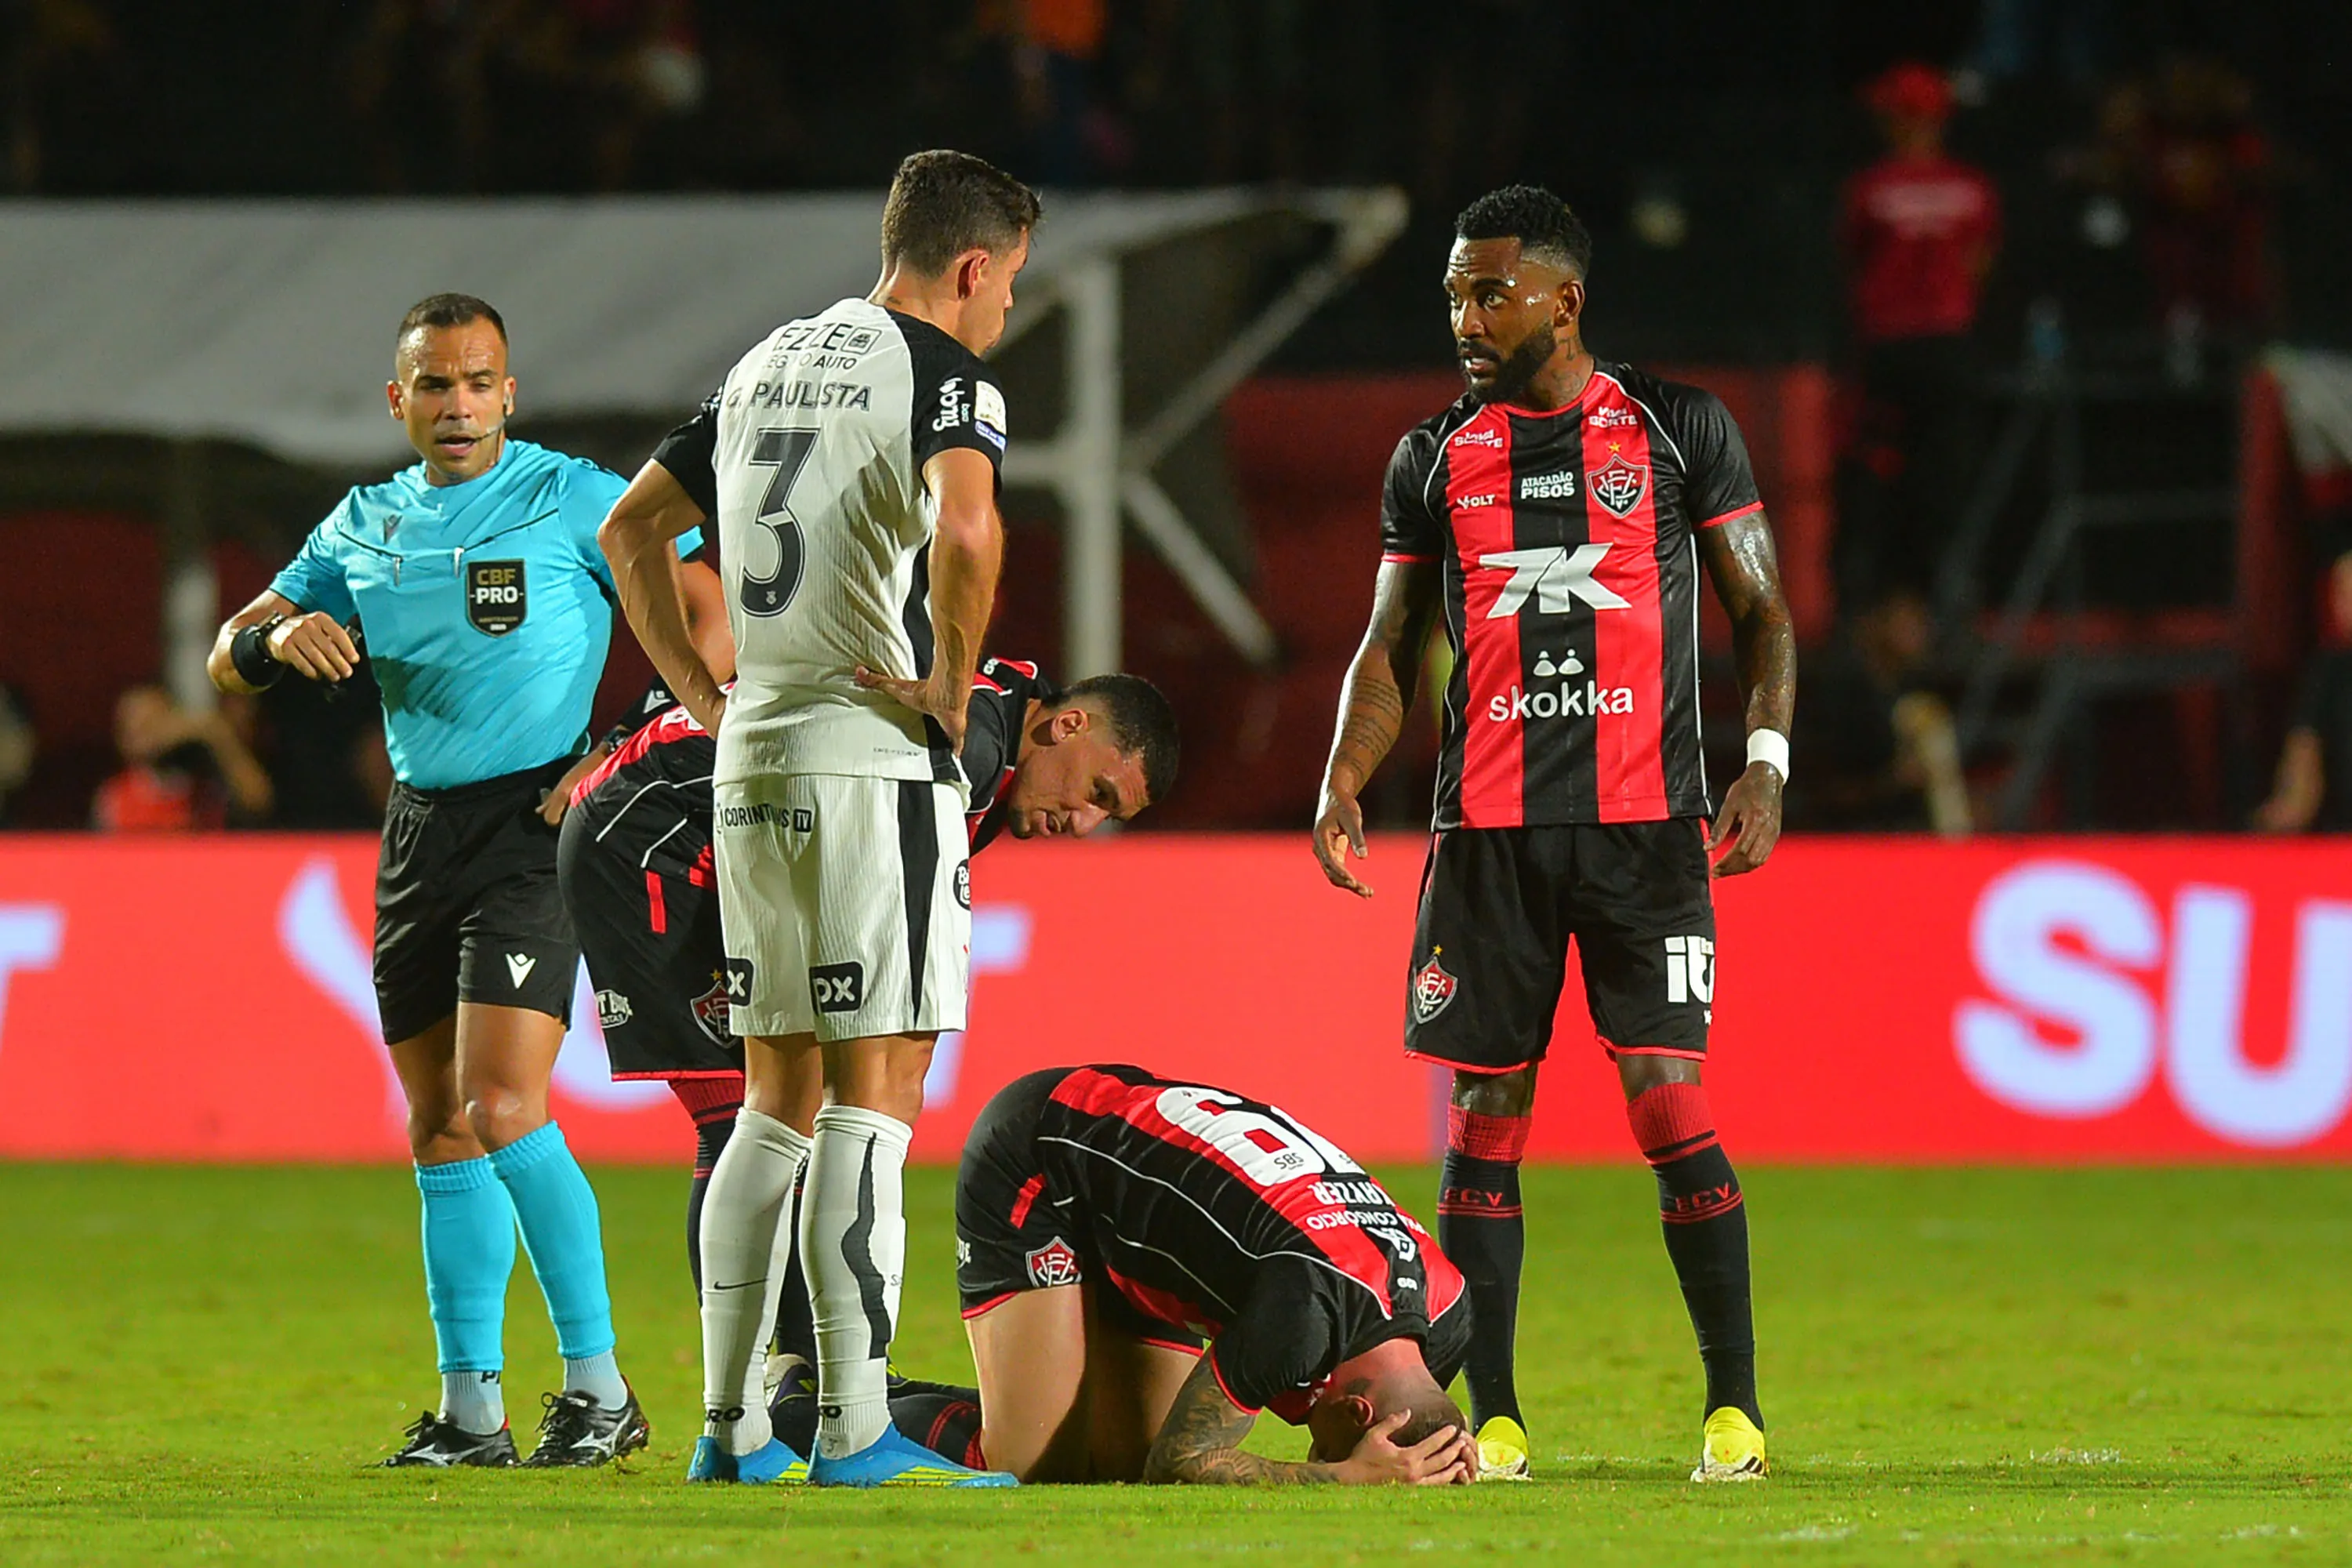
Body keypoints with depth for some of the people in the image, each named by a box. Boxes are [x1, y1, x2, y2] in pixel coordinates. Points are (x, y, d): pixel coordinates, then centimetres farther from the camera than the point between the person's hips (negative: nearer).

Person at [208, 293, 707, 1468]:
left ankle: (598, 1383, -11)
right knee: (438, 1129, 6)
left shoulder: (570, 497, -3)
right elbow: (230, 657, 12)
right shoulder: (364, 525, 13)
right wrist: (275, 637, -11)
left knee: (501, 1107, -18)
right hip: (418, 832, 6)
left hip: (538, 821, -6)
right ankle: (471, 1406, 12)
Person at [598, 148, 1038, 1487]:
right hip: (876, 766, -8)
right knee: (874, 1101, -7)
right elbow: (964, 527, -28)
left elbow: (632, 528, 23)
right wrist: (952, 686, -15)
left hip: (753, 769, 8)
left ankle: (730, 1427, 13)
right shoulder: (946, 375, -8)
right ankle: (856, 1429, -10)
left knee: (778, 1102, 13)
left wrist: (706, 694, 19)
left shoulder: (770, 364, 17)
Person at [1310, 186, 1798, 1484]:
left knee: (1669, 1104, -10)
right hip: (1487, 828, 3)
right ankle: (1490, 1415, 7)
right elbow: (1389, 647, 13)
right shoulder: (1434, 460, 11)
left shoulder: (1680, 431, 5)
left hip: (1645, 822, -3)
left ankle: (1734, 1403, -3)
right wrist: (1343, 782, -2)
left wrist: (1766, 763, -5)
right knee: (1486, 1113, 1)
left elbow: (1759, 611, 8)